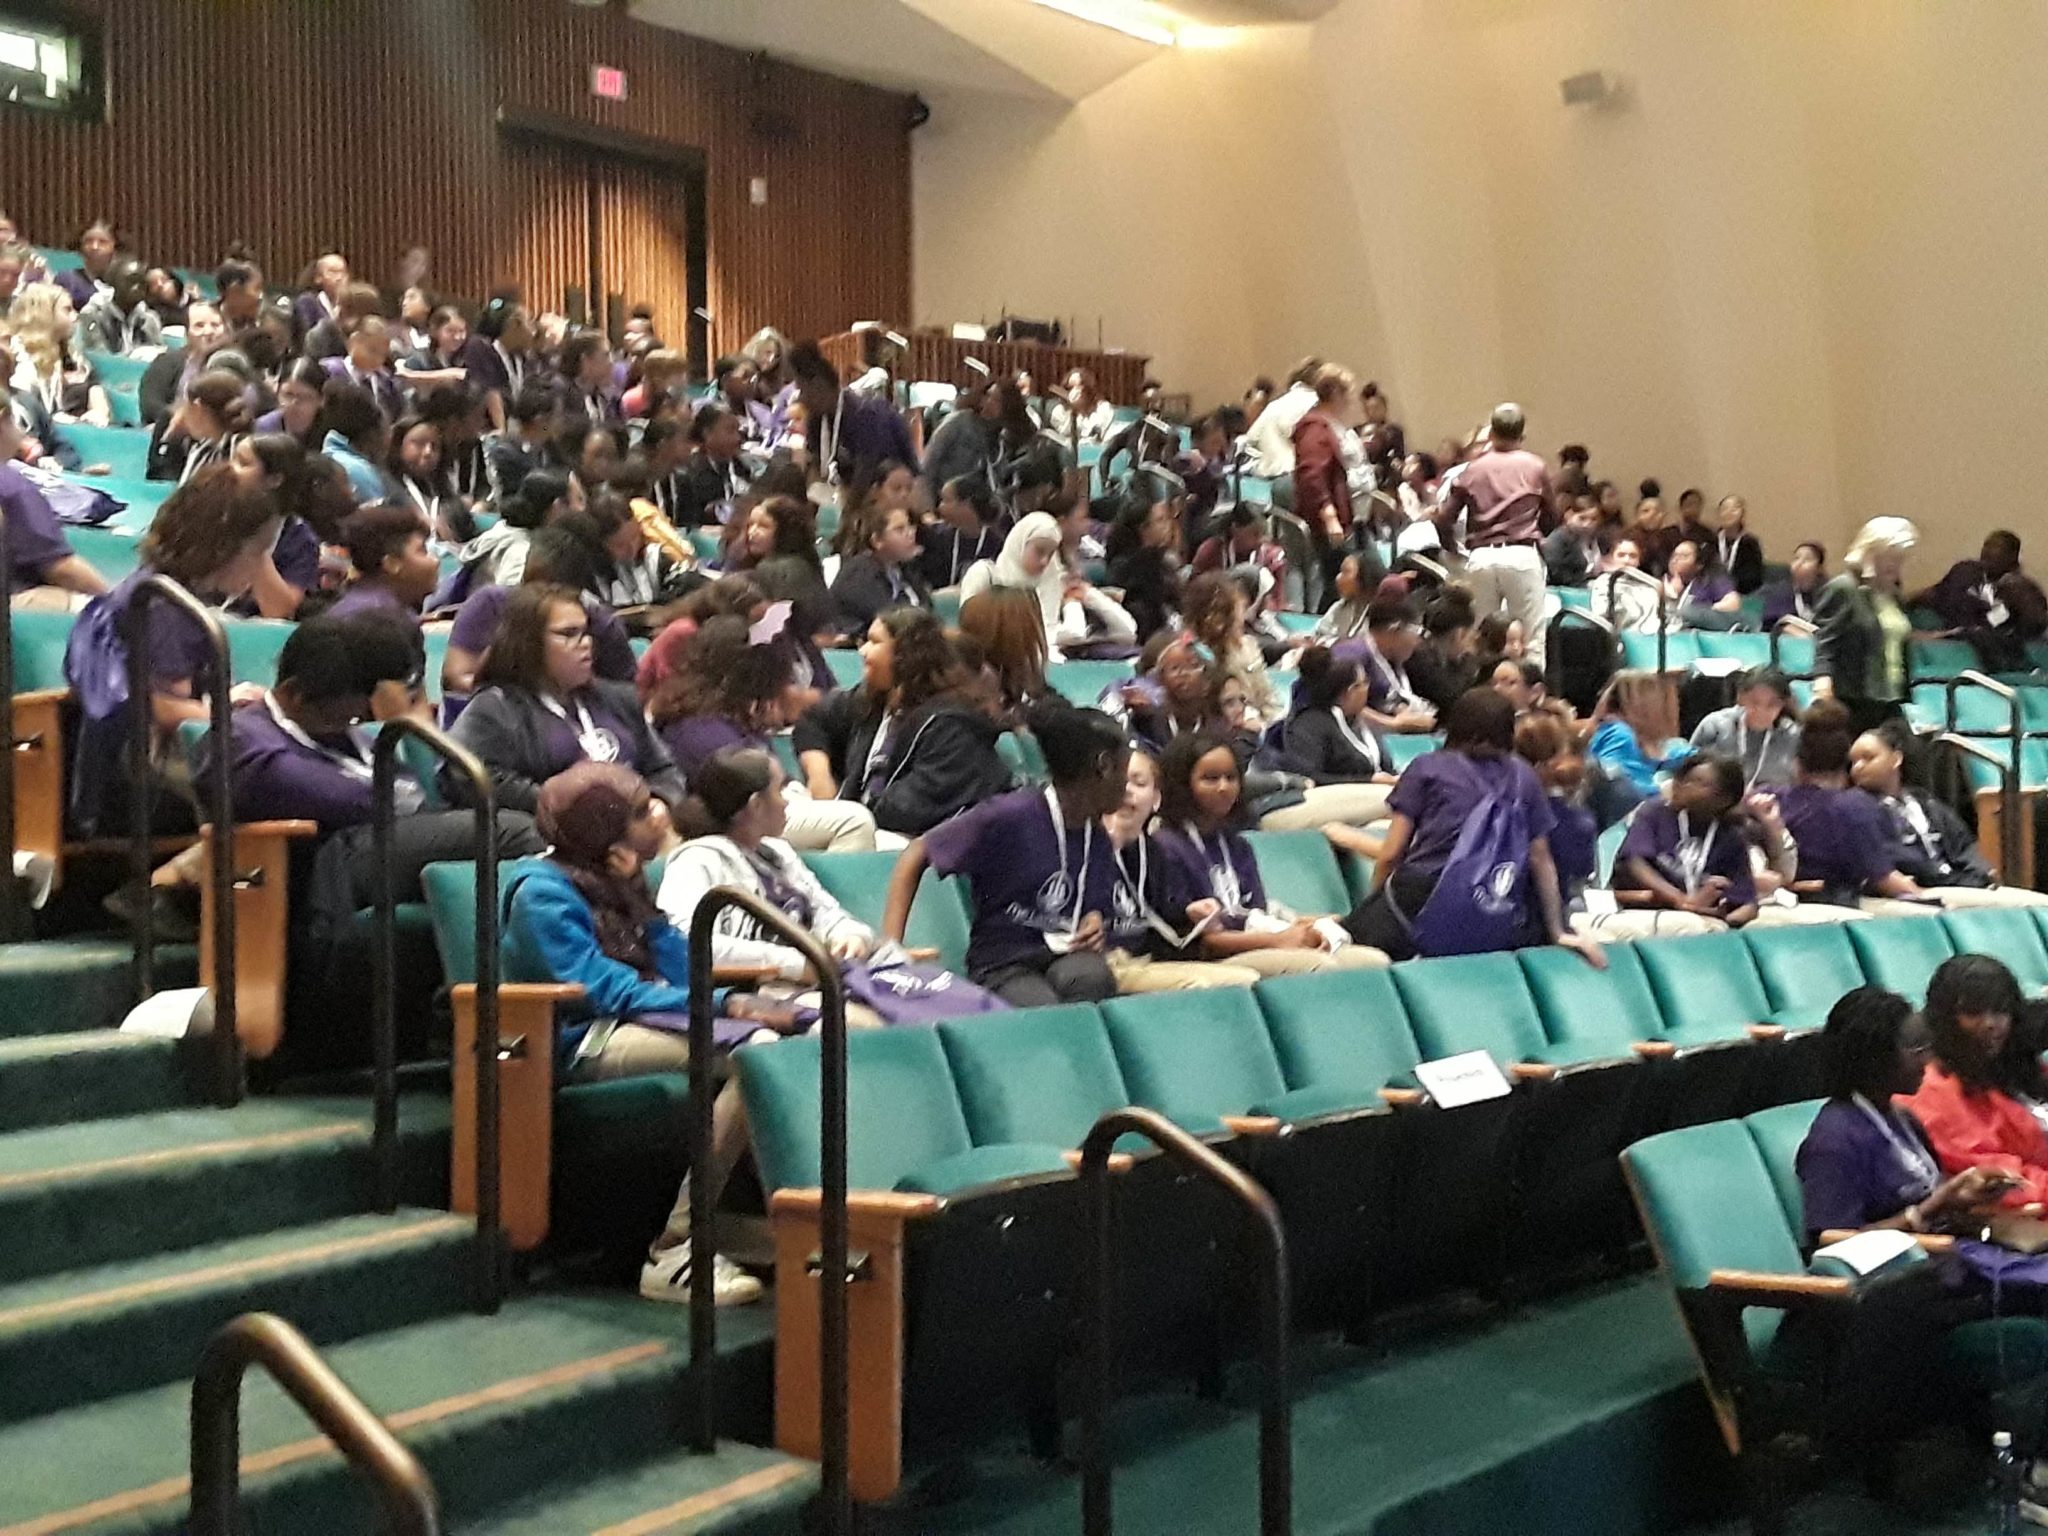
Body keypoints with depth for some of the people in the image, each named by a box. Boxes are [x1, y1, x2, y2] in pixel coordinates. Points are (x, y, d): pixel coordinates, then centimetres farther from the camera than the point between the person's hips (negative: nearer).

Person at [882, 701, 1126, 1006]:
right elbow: (917, 855, -4)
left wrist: (1095, 922, -2)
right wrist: (890, 944, -13)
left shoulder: (1099, 842, 13)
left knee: (1091, 976, -34)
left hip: (1070, 957, 5)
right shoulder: (1011, 815, -8)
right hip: (1003, 967, -5)